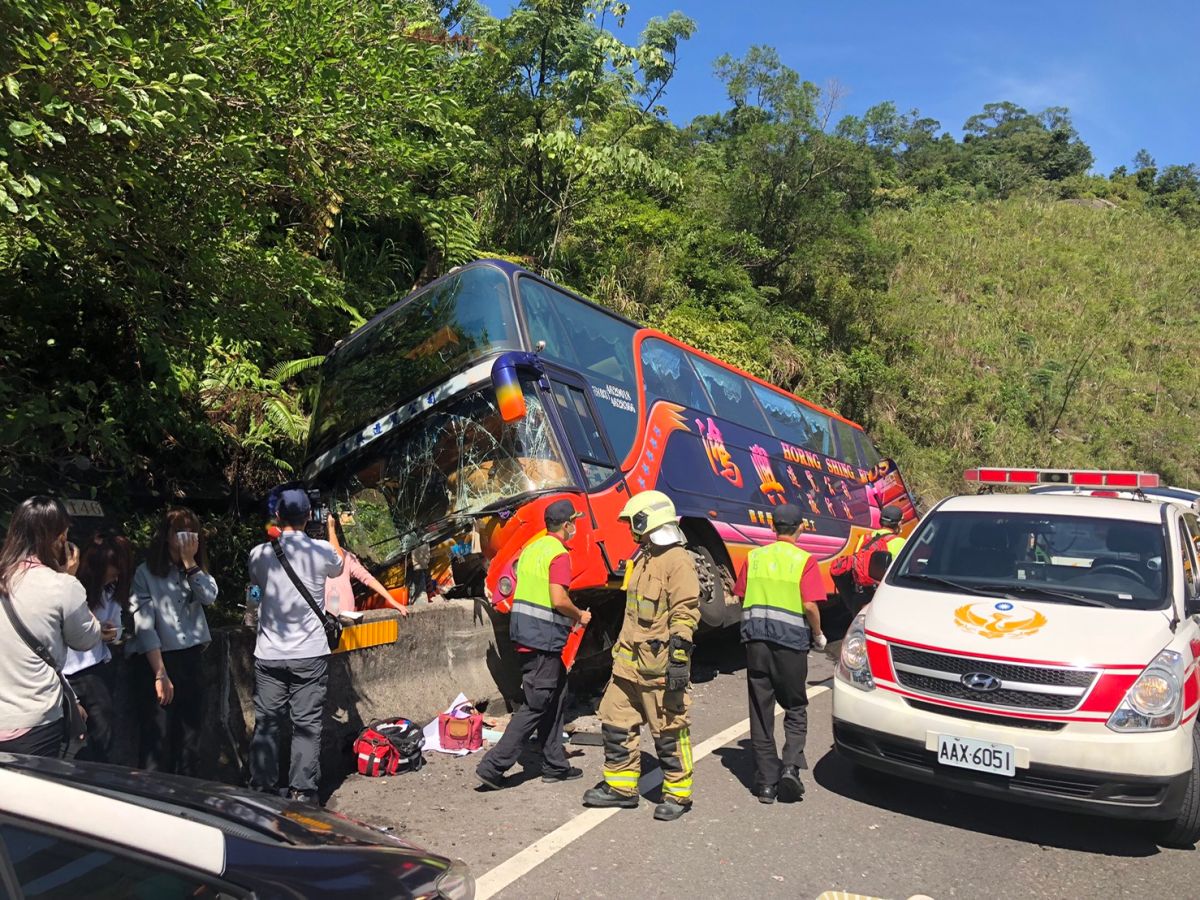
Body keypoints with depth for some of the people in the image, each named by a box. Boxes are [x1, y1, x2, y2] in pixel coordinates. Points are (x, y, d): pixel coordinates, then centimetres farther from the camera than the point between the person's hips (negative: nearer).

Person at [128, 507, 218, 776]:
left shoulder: (197, 571, 13)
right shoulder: (146, 572, -5)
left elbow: (209, 597, -7)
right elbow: (144, 626, -12)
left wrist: (189, 562, -10)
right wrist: (160, 674, -17)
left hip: (192, 660, 5)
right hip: (156, 661, -5)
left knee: (191, 737, 11)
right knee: (159, 742, -6)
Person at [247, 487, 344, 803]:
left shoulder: (259, 553, -3)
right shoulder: (322, 550, -8)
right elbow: (338, 567, 17)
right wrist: (331, 528, 30)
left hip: (268, 656, 2)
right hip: (310, 655, -2)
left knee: (266, 724, 11)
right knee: (307, 726, 5)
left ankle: (262, 789, 18)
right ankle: (302, 792, 8)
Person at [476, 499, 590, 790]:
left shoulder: (532, 548, 14)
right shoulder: (559, 554, -14)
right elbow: (559, 600, -23)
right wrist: (580, 615, -3)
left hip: (524, 632, 9)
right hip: (543, 638, -9)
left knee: (555, 694, 17)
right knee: (536, 706, -2)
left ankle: (555, 765, 24)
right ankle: (494, 765, -2)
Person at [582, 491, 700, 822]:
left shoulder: (678, 561, -14)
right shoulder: (643, 560, 17)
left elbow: (685, 613, -19)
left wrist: (679, 658, -22)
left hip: (659, 666, -10)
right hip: (630, 662, 10)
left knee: (669, 731, 2)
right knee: (616, 722, 13)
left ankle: (678, 794, 16)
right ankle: (621, 786, 26)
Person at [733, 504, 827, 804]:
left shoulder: (754, 557, 7)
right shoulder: (804, 560, -5)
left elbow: (742, 597, 9)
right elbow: (809, 606, -12)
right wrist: (818, 636, 4)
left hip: (756, 640, 3)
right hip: (791, 641, -3)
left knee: (760, 712, 9)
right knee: (795, 710, 13)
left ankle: (766, 782, 11)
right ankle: (791, 766, -4)